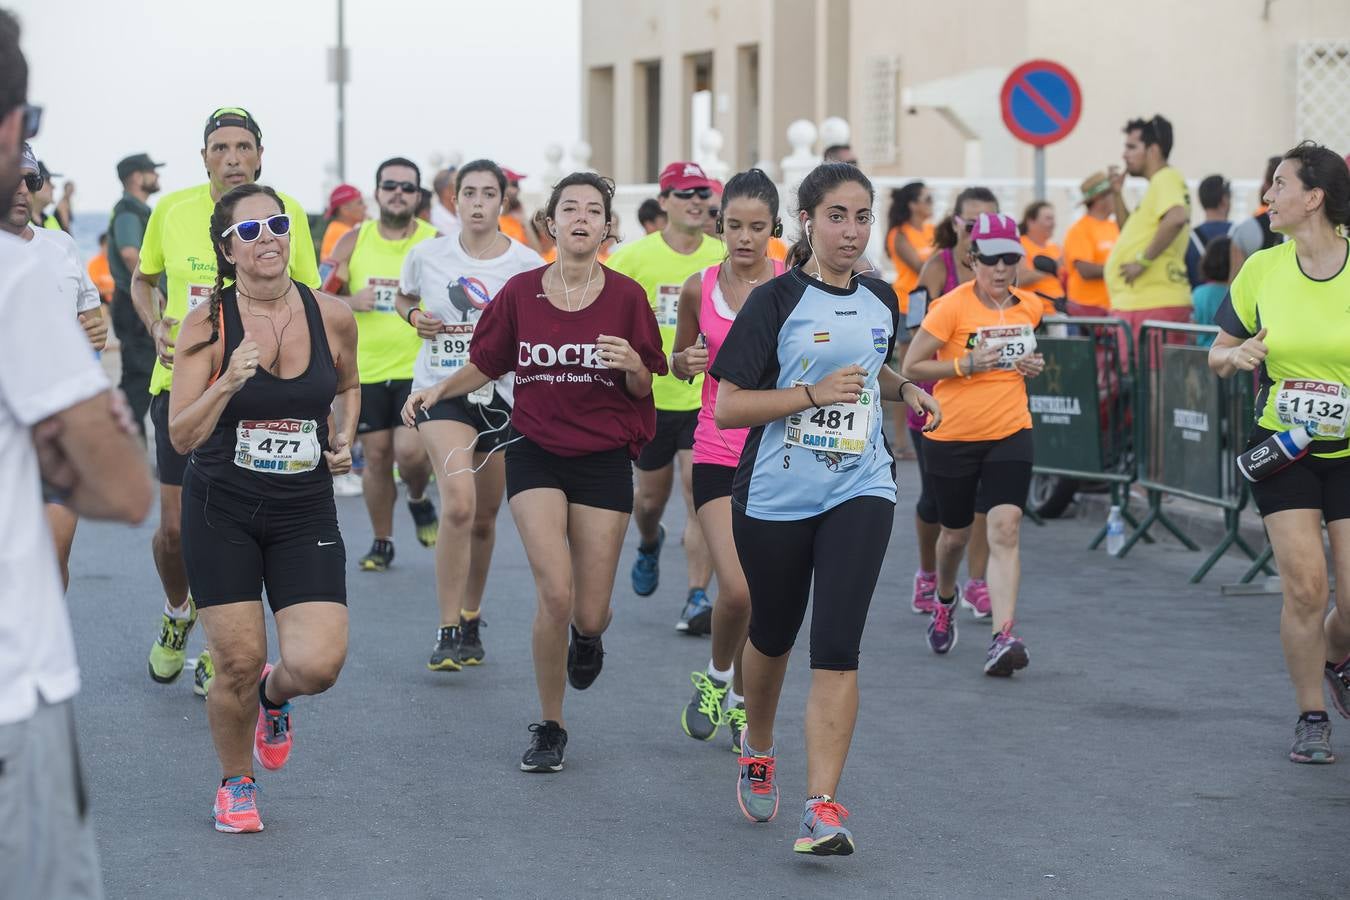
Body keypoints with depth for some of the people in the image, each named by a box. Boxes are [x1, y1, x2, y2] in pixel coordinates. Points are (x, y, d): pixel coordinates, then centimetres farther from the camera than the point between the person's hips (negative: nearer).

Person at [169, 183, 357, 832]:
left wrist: (344, 439, 2)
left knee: (318, 665, -12)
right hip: (222, 510, -2)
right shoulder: (209, 322, -10)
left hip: (305, 513, 2)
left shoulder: (332, 317, -4)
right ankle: (236, 786, 25)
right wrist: (226, 383, -27)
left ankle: (274, 696, 27)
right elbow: (181, 436, -12)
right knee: (237, 662, -4)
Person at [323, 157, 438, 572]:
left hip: (418, 368, -2)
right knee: (376, 456, 6)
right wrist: (351, 301, -11)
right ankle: (382, 542, 21)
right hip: (366, 369, 2)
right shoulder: (354, 242, 4)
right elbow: (321, 297, 8)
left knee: (410, 451, -15)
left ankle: (419, 499, 19)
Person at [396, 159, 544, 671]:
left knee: (484, 519, 12)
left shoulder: (526, 264, -4)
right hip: (441, 392, -2)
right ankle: (447, 631, -16)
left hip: (501, 395, 2)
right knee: (459, 505, -23)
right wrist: (415, 317, -2)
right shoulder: (426, 256, -1)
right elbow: (404, 297, 19)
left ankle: (470, 620, 35)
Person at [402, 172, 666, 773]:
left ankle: (587, 635, 41)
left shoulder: (626, 296, -3)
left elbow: (644, 389, 3)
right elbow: (486, 365, 11)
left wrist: (632, 367, -19)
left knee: (589, 613, -1)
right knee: (555, 592, -18)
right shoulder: (520, 293, -1)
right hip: (536, 454, 0)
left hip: (604, 459, 0)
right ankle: (549, 728, 2)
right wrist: (438, 390, -5)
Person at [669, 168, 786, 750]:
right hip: (718, 454, 0)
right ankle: (716, 677, 15)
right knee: (736, 590, -15)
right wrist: (687, 362, -7)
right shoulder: (700, 289, 1)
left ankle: (742, 702, 26)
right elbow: (678, 361, 15)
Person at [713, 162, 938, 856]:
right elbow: (725, 407, -12)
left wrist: (905, 389, 10)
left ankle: (823, 806, -14)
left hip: (860, 492, 2)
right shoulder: (776, 302, -8)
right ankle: (758, 750, 45)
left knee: (837, 647, -12)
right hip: (776, 494, -2)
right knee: (773, 633, 15)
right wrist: (813, 393, -21)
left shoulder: (881, 301, 8)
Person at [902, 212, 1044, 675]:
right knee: (956, 532, 14)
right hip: (952, 436, -2)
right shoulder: (952, 307, -13)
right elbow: (911, 367, -10)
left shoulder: (1031, 307, 3)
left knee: (1005, 529, -16)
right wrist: (965, 365, -21)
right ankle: (945, 600, 48)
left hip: (1010, 433, 2)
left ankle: (1002, 637, -22)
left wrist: (1033, 366, 1)